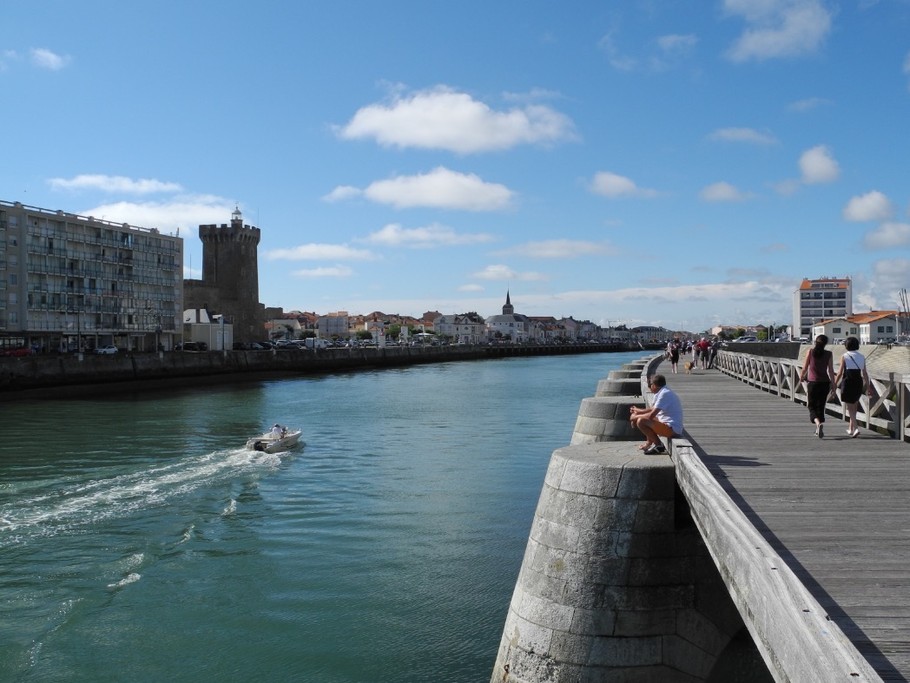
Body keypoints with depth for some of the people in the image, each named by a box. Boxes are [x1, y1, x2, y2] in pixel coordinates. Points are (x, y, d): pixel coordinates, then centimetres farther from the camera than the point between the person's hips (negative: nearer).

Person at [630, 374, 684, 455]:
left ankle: (658, 445, -9)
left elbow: (651, 415, -22)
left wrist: (636, 417, -8)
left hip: (672, 429, -10)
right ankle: (650, 442, 24)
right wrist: (638, 410, 22)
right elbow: (653, 409, 25)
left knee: (641, 421, -24)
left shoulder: (664, 394, -19)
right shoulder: (663, 392, 12)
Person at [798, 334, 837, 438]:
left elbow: (805, 367, -2)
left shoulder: (810, 352, -5)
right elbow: (831, 371, -4)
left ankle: (819, 423, -23)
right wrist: (833, 385, 1)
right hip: (825, 383, 2)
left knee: (812, 407, 5)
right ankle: (819, 430, 19)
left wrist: (801, 377, 17)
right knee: (821, 407, 16)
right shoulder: (829, 354, -3)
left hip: (812, 383, -2)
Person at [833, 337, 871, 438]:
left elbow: (840, 373, -8)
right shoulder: (861, 357, 4)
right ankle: (850, 428, 27)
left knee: (850, 407, -1)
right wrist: (868, 386, 13)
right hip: (859, 383, 5)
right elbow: (864, 373, 5)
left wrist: (834, 385, 0)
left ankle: (855, 428, -17)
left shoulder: (844, 356, -7)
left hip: (848, 383, -5)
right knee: (854, 406, 18)